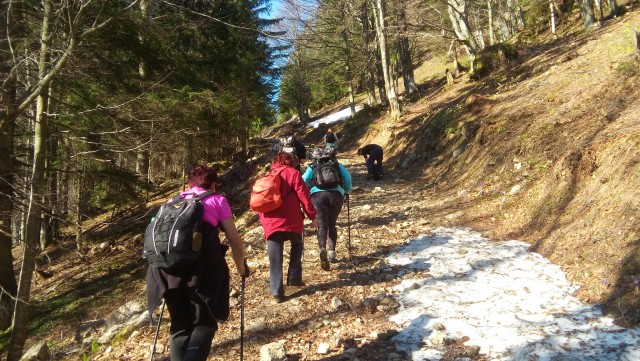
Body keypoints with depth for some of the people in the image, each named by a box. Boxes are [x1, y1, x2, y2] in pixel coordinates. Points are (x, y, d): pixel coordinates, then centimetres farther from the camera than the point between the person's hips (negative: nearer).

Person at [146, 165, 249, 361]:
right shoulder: (217, 200, 19)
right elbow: (236, 242, 15)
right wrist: (241, 268, 32)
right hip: (202, 257, -3)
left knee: (180, 325, 18)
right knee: (204, 322, 9)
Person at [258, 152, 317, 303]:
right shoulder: (292, 173, 3)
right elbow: (304, 196, -5)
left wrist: (263, 221, 24)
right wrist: (312, 215, 0)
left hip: (271, 223, 3)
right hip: (291, 221, -3)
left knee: (275, 259, 6)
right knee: (297, 246, 23)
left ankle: (276, 292, 5)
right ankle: (294, 277, 18)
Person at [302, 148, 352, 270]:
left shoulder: (313, 166, 22)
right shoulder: (337, 164, 23)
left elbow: (304, 180, 8)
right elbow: (348, 177, 12)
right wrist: (346, 192, 25)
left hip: (318, 194, -1)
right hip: (336, 194, 1)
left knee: (322, 225, -2)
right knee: (332, 224, 17)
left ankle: (323, 249, -26)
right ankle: (332, 251, 8)